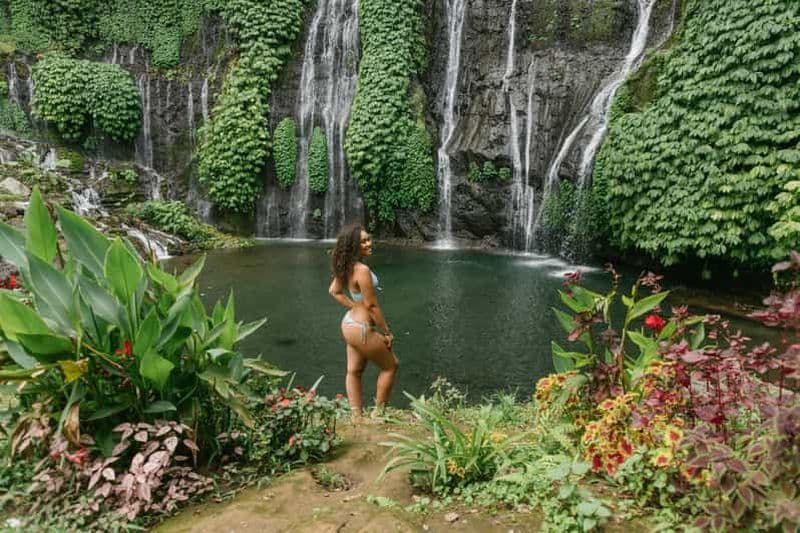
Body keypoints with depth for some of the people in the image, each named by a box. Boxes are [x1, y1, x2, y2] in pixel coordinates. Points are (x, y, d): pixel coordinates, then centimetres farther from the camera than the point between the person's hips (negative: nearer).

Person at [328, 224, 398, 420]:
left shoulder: (346, 267, 0)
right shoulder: (362, 270, -27)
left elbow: (334, 291, 14)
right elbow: (371, 305, -23)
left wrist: (354, 307, 9)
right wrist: (387, 332, -13)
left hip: (350, 322, 9)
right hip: (362, 329, -9)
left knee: (354, 371, 18)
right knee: (391, 365, 11)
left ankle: (357, 416, 31)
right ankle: (378, 412, 20)